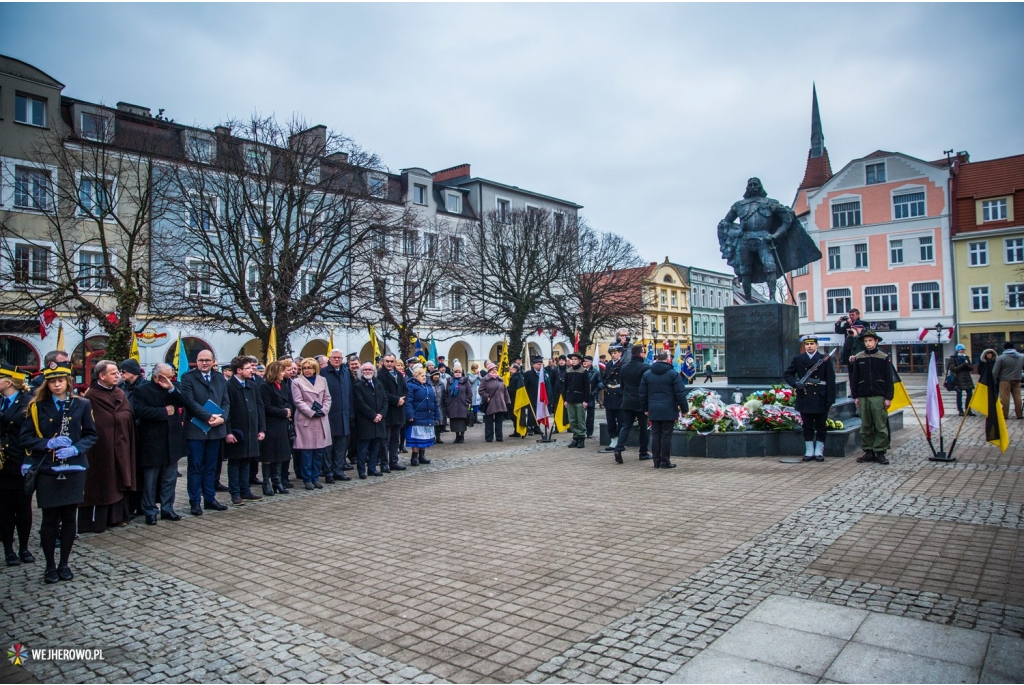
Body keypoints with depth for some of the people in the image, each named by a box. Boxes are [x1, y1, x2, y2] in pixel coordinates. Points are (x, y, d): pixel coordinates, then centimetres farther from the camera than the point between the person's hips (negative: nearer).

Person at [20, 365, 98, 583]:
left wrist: (75, 449, -14)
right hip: (46, 470, 0)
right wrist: (49, 443, -16)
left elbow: (91, 435, 4)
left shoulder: (82, 405, 4)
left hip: (74, 469, 1)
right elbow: (25, 438, 0)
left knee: (69, 518, 6)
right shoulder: (37, 406, 3)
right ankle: (50, 566, 17)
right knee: (49, 519, 3)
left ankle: (64, 564, 19)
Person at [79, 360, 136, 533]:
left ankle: (117, 516, 21)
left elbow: (129, 414, 9)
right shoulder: (91, 395, -13)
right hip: (101, 446, -7)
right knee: (100, 483, 0)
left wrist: (114, 417, -3)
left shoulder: (120, 393, 10)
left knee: (119, 480, 11)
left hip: (120, 446, 7)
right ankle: (95, 520, 10)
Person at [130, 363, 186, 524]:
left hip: (171, 442, 5)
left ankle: (167, 509, 20)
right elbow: (139, 411, -17)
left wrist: (171, 389, -17)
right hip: (152, 443, -4)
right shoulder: (142, 390, -5)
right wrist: (164, 411, -15)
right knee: (150, 480, 5)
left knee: (170, 479, 11)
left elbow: (183, 403, -5)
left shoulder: (173, 389, 9)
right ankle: (149, 512, 15)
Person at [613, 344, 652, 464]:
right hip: (641, 402, -5)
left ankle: (619, 448, -13)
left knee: (625, 426, 5)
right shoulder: (645, 368, -13)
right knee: (643, 427, 8)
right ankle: (643, 453, 16)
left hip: (627, 402, 5)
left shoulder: (624, 367, 7)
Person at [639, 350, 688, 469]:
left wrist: (645, 409, 19)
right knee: (666, 435, 1)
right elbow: (680, 393, -7)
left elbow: (642, 393, 11)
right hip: (668, 410, -4)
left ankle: (657, 461, 12)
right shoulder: (673, 374, -5)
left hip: (653, 410, 4)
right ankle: (665, 461, 4)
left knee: (655, 435, 8)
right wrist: (684, 409, 1)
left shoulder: (647, 374, 8)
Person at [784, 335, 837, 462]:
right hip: (804, 398, 2)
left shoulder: (825, 359, 0)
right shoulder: (798, 359, 7)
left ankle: (819, 452, 15)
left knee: (821, 427, 6)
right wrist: (795, 383, -9)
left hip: (820, 399, -2)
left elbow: (831, 380, -2)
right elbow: (788, 374, 12)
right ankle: (809, 451, 15)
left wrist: (830, 399, -8)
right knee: (807, 427, 8)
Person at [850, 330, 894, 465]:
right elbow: (854, 378, 9)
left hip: (879, 397, -2)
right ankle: (868, 451, 12)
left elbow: (889, 379, 2)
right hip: (863, 397, 2)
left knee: (881, 426, -1)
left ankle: (880, 452, 5)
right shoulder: (858, 358, 7)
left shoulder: (884, 357, 2)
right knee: (865, 426, 6)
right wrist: (855, 396, 5)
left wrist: (888, 397, -3)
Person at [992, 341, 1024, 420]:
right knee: (1017, 397, 7)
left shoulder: (1001, 357, -8)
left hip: (1005, 380, -5)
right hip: (1017, 380, 5)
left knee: (1005, 398, -3)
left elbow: (995, 371, -7)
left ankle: (1005, 415, -1)